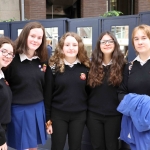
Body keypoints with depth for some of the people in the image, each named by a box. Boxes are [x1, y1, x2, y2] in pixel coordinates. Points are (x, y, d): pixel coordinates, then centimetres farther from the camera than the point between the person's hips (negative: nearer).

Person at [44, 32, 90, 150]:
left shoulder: (86, 67, -1)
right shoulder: (53, 67, -7)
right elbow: (47, 94, -5)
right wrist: (48, 119, -4)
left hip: (79, 115, 2)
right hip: (58, 114, -1)